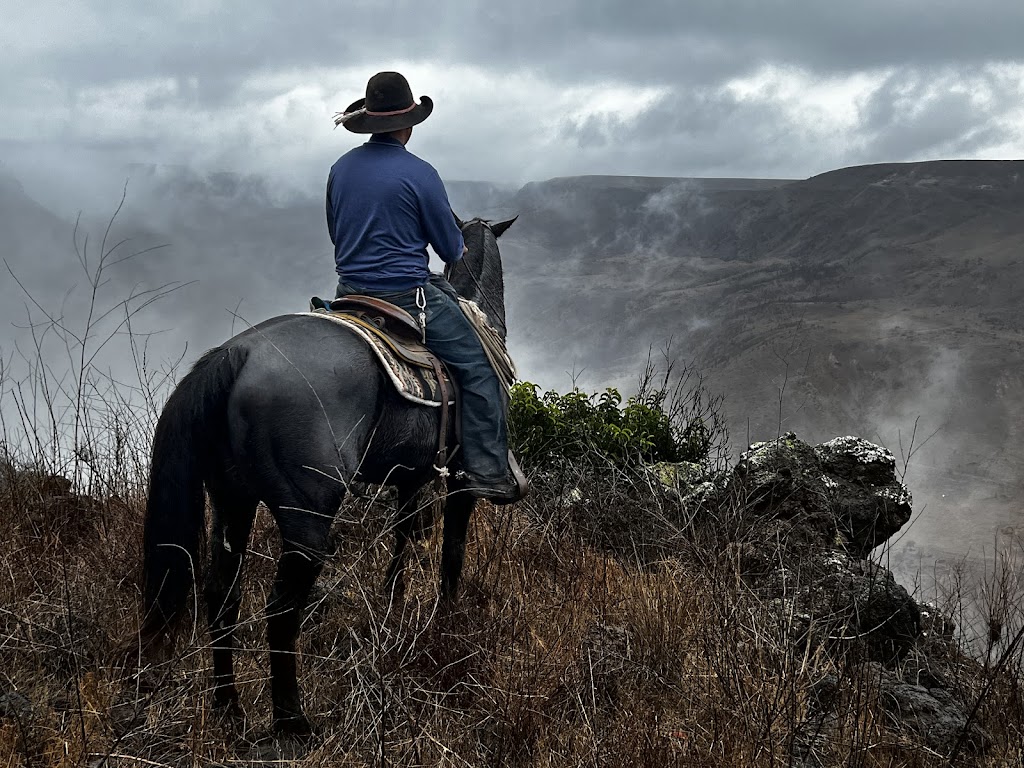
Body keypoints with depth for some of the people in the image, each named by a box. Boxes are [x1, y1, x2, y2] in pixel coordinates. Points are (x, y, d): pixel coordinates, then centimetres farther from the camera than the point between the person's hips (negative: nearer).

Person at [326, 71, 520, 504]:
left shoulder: (340, 169, 5)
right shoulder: (418, 174, -13)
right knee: (477, 366, 2)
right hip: (408, 297, -7)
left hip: (349, 296, 7)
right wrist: (457, 247, 16)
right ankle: (488, 473, -3)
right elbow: (452, 249, -7)